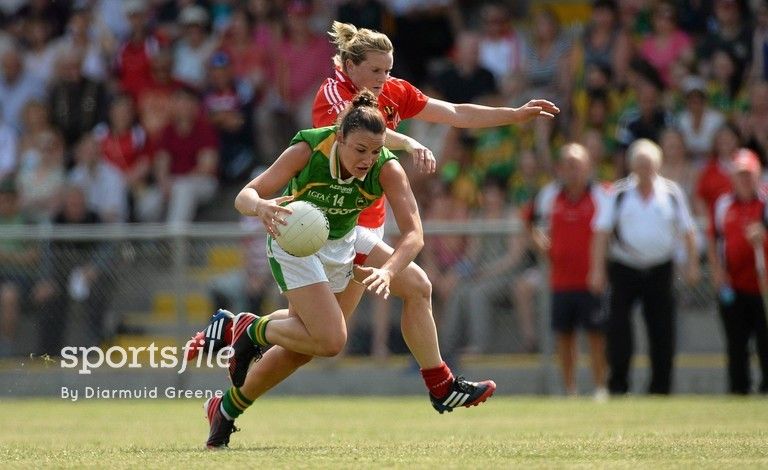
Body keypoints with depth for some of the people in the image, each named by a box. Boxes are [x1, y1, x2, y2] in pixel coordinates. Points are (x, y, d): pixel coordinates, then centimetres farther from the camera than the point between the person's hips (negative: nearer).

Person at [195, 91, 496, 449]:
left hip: (341, 246, 4)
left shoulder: (387, 169, -24)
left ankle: (226, 410, 30)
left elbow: (413, 232, -29)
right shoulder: (308, 149, -29)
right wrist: (261, 207, -54)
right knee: (330, 341, -21)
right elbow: (245, 196, -30)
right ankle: (252, 331, 4)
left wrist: (388, 271, -47)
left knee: (302, 345, 10)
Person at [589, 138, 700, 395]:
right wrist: (597, 270, -8)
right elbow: (602, 231, -2)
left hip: (660, 270, 1)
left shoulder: (672, 192, 3)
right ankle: (617, 386, 1)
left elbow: (687, 230, 9)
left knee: (662, 331, 1)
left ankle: (660, 388, 9)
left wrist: (692, 264, 1)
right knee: (617, 328, -7)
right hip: (624, 268, -1)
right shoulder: (619, 193, -1)